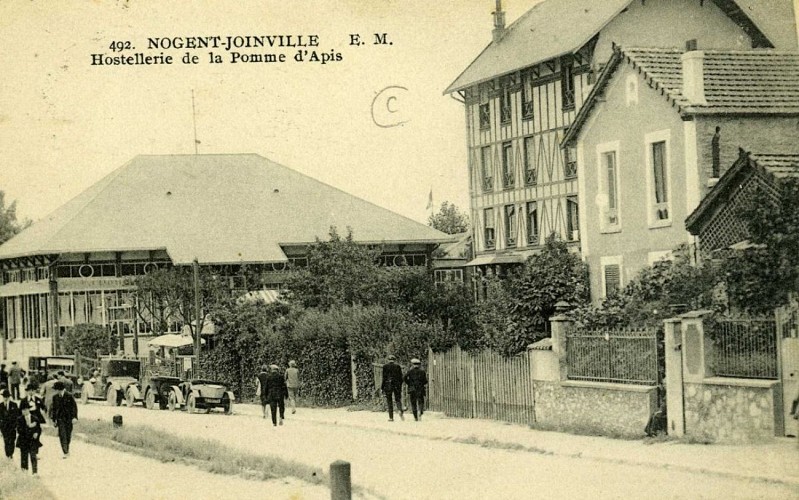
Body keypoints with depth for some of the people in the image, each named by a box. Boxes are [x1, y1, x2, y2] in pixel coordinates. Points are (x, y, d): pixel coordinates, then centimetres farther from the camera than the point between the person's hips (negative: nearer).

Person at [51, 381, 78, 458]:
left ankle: (67, 450, 30)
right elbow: (54, 409, 11)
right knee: (62, 435, -11)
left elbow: (74, 407, -6)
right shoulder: (55, 397, 3)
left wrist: (75, 417, -14)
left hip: (69, 418, -1)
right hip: (60, 418, 1)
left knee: (68, 435, 9)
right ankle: (65, 452, -13)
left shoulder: (69, 396, -9)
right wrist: (54, 420, 13)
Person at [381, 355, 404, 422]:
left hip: (388, 386, -2)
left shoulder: (385, 366, -2)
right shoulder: (397, 366, 5)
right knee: (398, 399, 7)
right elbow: (401, 377, 5)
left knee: (389, 401, 5)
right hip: (397, 385, 2)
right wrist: (400, 386, 15)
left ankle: (391, 417, 2)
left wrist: (382, 387, -1)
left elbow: (384, 377, -5)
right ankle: (400, 411, -22)